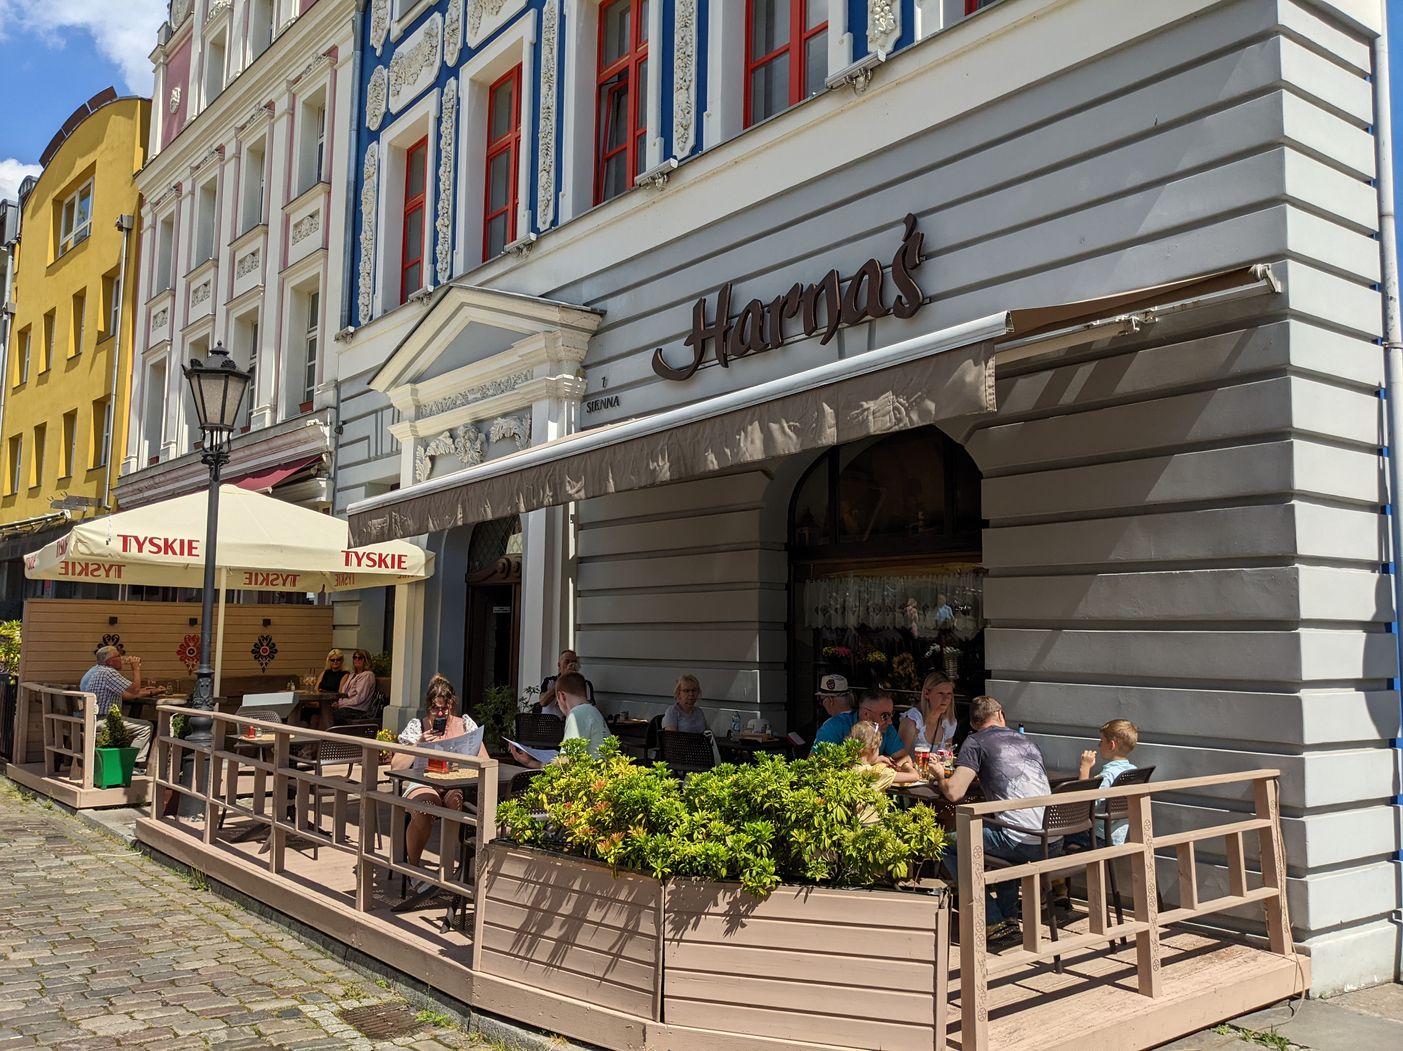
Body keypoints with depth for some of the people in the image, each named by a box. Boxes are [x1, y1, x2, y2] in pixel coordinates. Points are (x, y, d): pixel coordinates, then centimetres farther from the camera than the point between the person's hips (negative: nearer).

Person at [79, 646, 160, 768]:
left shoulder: (95, 670, 15)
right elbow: (134, 689, -21)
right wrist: (136, 668, -10)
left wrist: (147, 692, 18)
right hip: (103, 720, -11)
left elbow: (123, 695, 19)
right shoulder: (108, 672, -19)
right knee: (145, 727, -10)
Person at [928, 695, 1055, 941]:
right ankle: (1009, 916, 30)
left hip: (1023, 843, -7)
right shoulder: (1025, 740, 21)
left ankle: (993, 921, 9)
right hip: (1054, 843, 7)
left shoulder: (976, 741, 2)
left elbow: (954, 793, -7)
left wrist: (940, 776, 14)